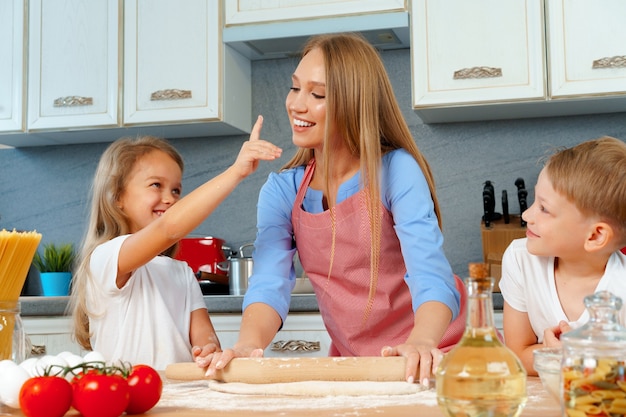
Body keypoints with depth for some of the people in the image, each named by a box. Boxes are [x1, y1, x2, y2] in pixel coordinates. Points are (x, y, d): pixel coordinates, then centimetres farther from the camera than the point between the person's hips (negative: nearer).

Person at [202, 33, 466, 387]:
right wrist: (249, 344, -32)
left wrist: (421, 343, -41)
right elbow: (270, 282, -12)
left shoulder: (396, 171, -11)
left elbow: (430, 275, -22)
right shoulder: (281, 191, 0)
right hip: (351, 364, 3)